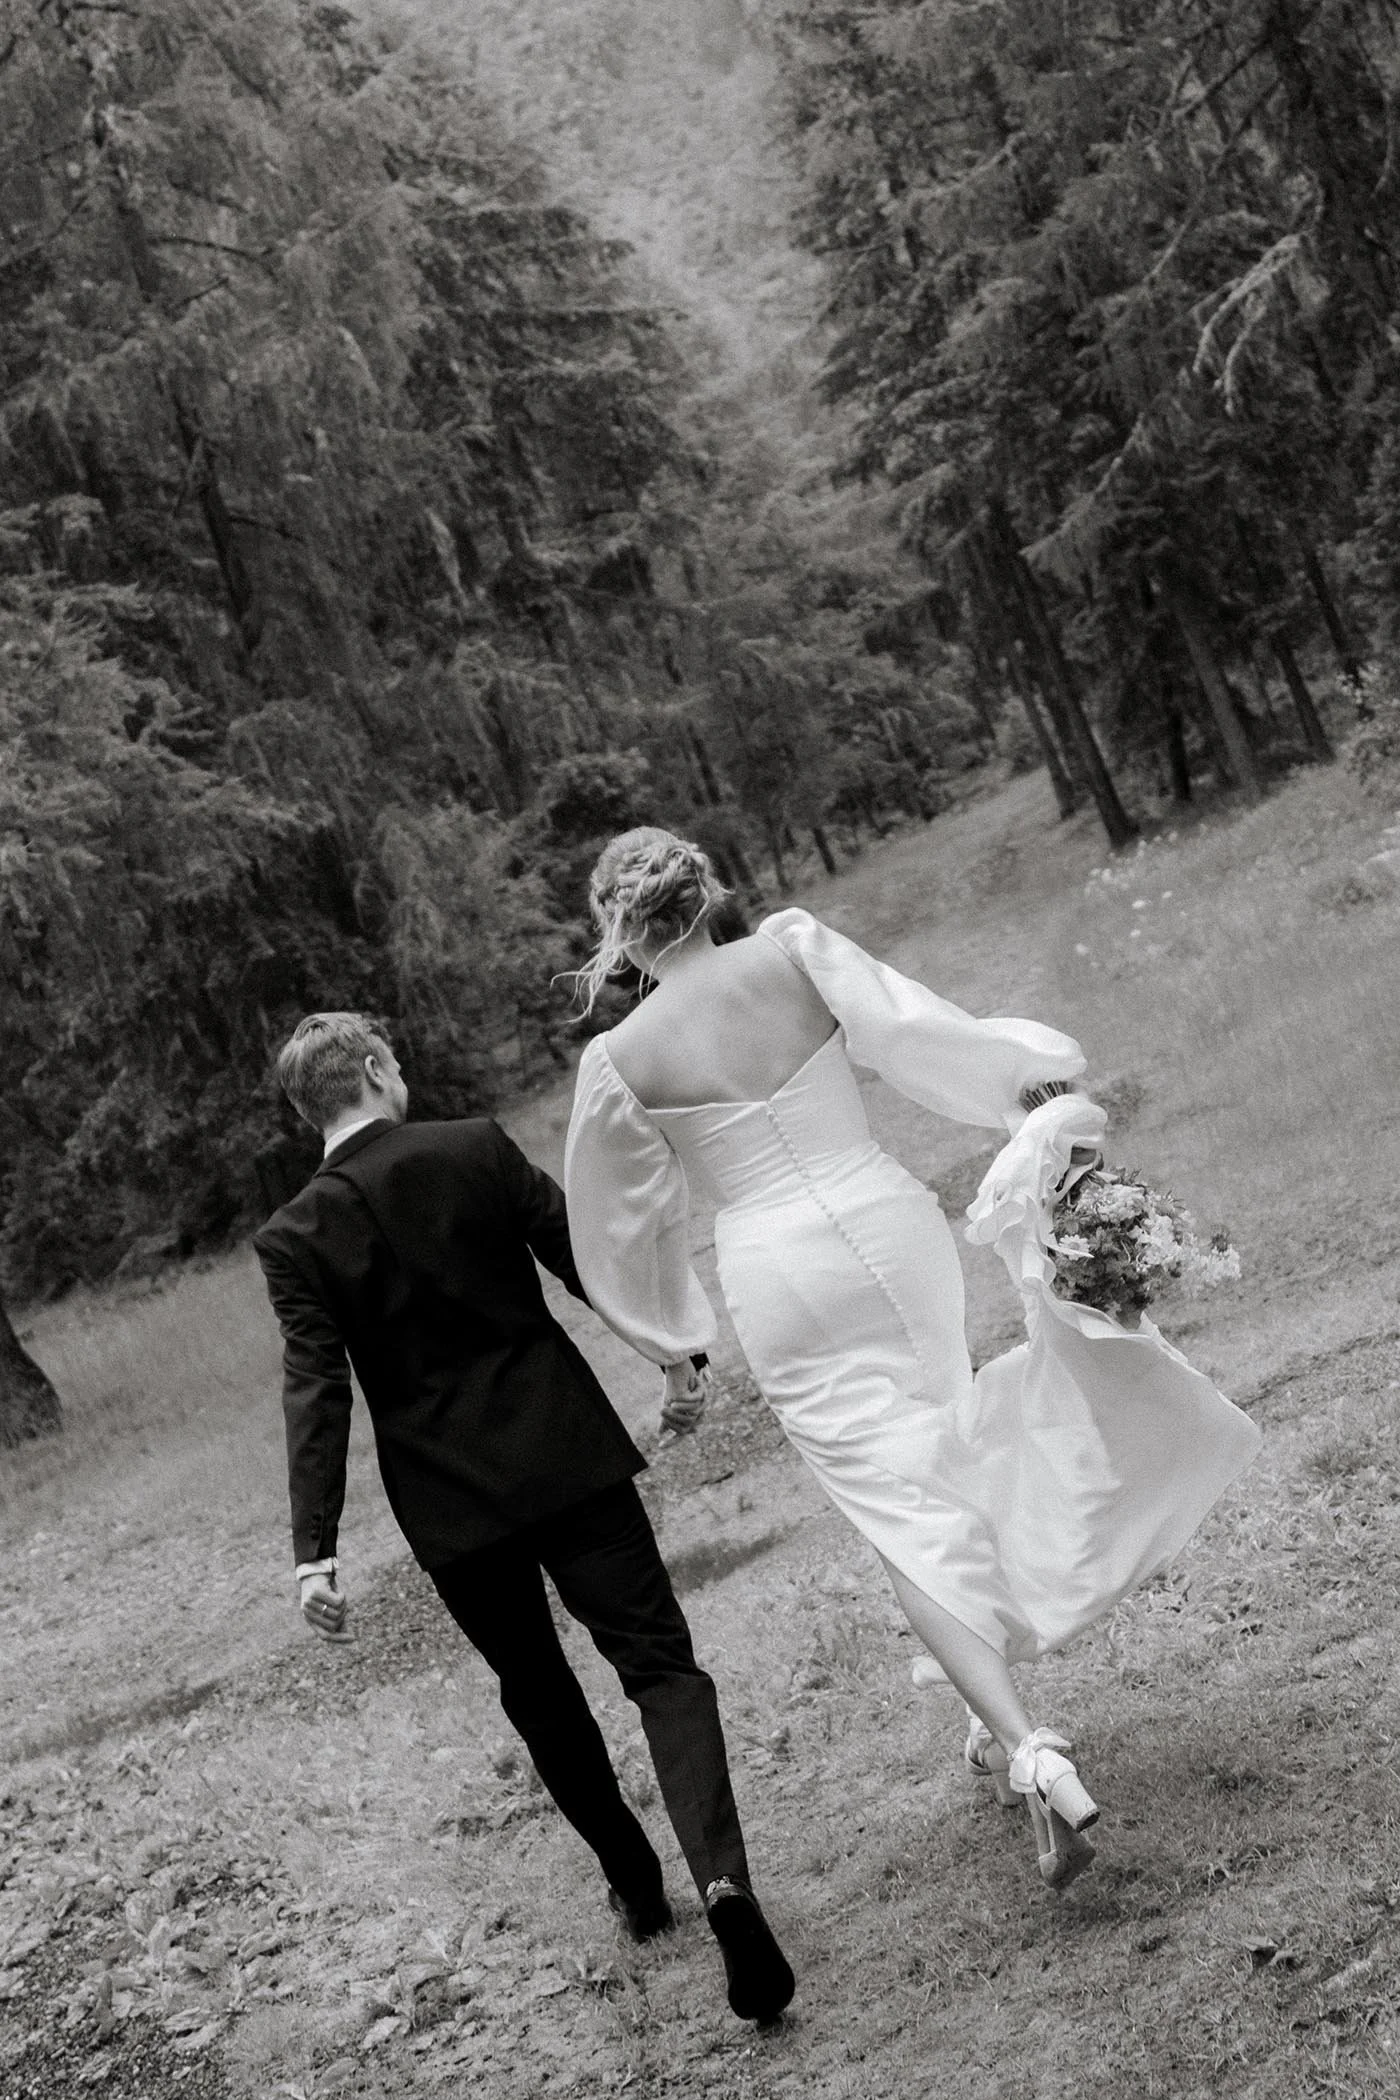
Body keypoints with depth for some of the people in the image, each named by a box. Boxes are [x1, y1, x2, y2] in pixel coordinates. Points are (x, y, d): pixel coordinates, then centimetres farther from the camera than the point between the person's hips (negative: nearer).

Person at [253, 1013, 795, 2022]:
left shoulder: (294, 1238, -4)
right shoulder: (479, 1148, -5)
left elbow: (317, 1395, -10)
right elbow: (588, 1258, -1)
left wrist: (316, 1547, -11)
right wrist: (675, 1351, 11)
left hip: (449, 1501, 1)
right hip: (565, 1455, -1)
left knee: (538, 1689, 21)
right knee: (661, 1661, 1)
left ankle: (635, 1882, 31)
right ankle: (721, 1872, -19)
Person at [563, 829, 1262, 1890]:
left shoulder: (619, 1060, -3)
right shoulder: (795, 950, -3)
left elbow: (627, 1216, 9)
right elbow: (916, 1030, -10)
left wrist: (669, 1331, 26)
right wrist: (1041, 1087, 2)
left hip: (780, 1284, -2)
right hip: (890, 1224, 2)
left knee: (909, 1517, 1)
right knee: (945, 1465, 21)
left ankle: (1027, 1748, -12)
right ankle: (1001, 1719, 29)